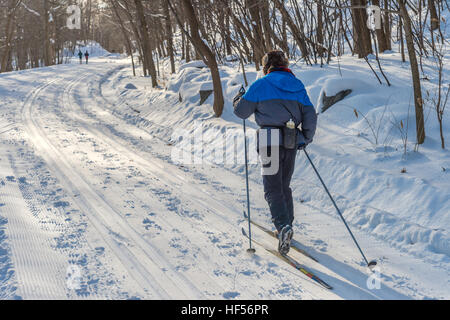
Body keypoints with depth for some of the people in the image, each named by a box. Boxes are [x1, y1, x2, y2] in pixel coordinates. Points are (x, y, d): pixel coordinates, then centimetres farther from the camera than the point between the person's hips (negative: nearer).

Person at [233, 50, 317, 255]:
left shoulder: (261, 84, -2)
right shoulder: (298, 86, 12)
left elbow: (241, 111, 1)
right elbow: (310, 116, 9)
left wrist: (238, 99, 22)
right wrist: (306, 138, 21)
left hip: (270, 142, -5)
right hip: (292, 143, 5)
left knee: (273, 189, -3)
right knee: (284, 186, 20)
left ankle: (283, 226, -23)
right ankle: (287, 225, 27)